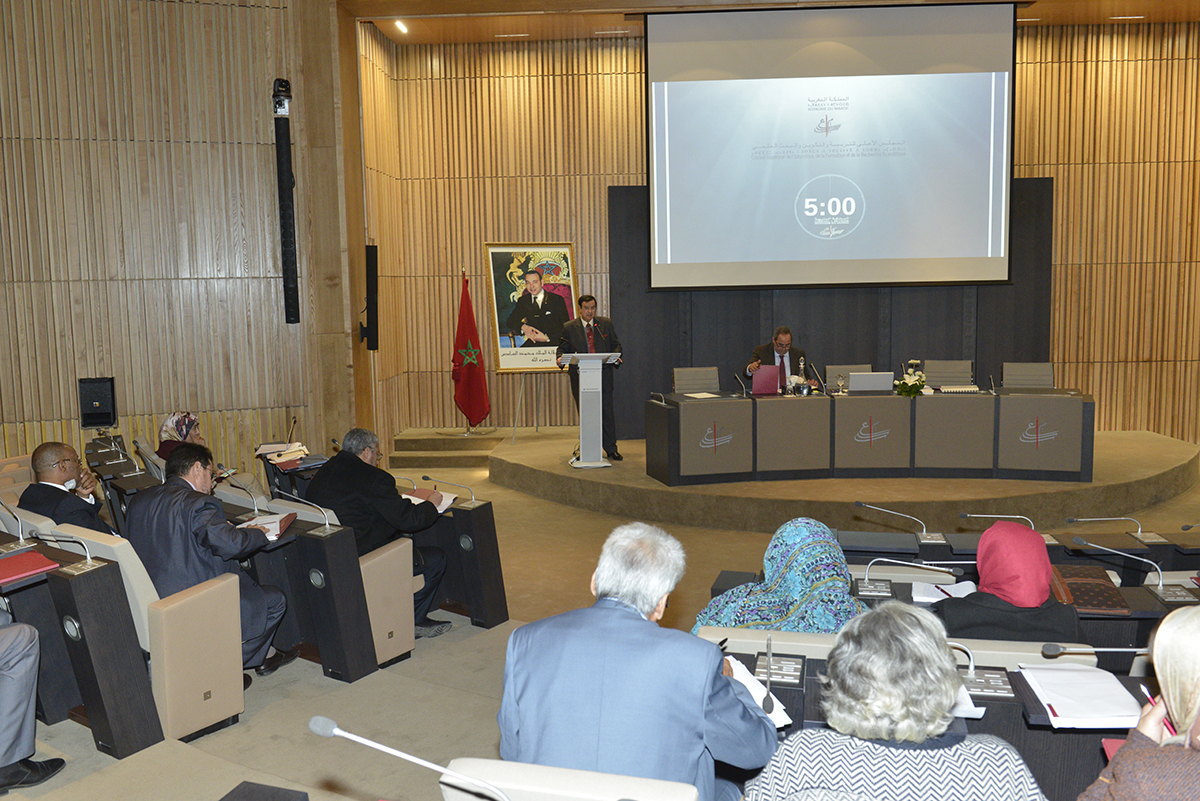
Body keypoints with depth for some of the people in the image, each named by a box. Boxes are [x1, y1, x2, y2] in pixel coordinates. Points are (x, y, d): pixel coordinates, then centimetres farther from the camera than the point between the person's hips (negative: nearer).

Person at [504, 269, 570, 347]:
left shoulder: (557, 299, 4)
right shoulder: (522, 301, 17)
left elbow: (566, 326, -1)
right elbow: (509, 322, 11)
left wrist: (547, 338, -16)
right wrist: (523, 327, -12)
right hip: (533, 344, 2)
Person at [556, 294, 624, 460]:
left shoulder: (606, 324, 11)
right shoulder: (569, 328, 6)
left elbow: (616, 345, 14)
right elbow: (562, 349, 8)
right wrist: (560, 359, -14)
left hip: (603, 376, 1)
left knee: (607, 412, 0)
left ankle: (611, 449, 8)